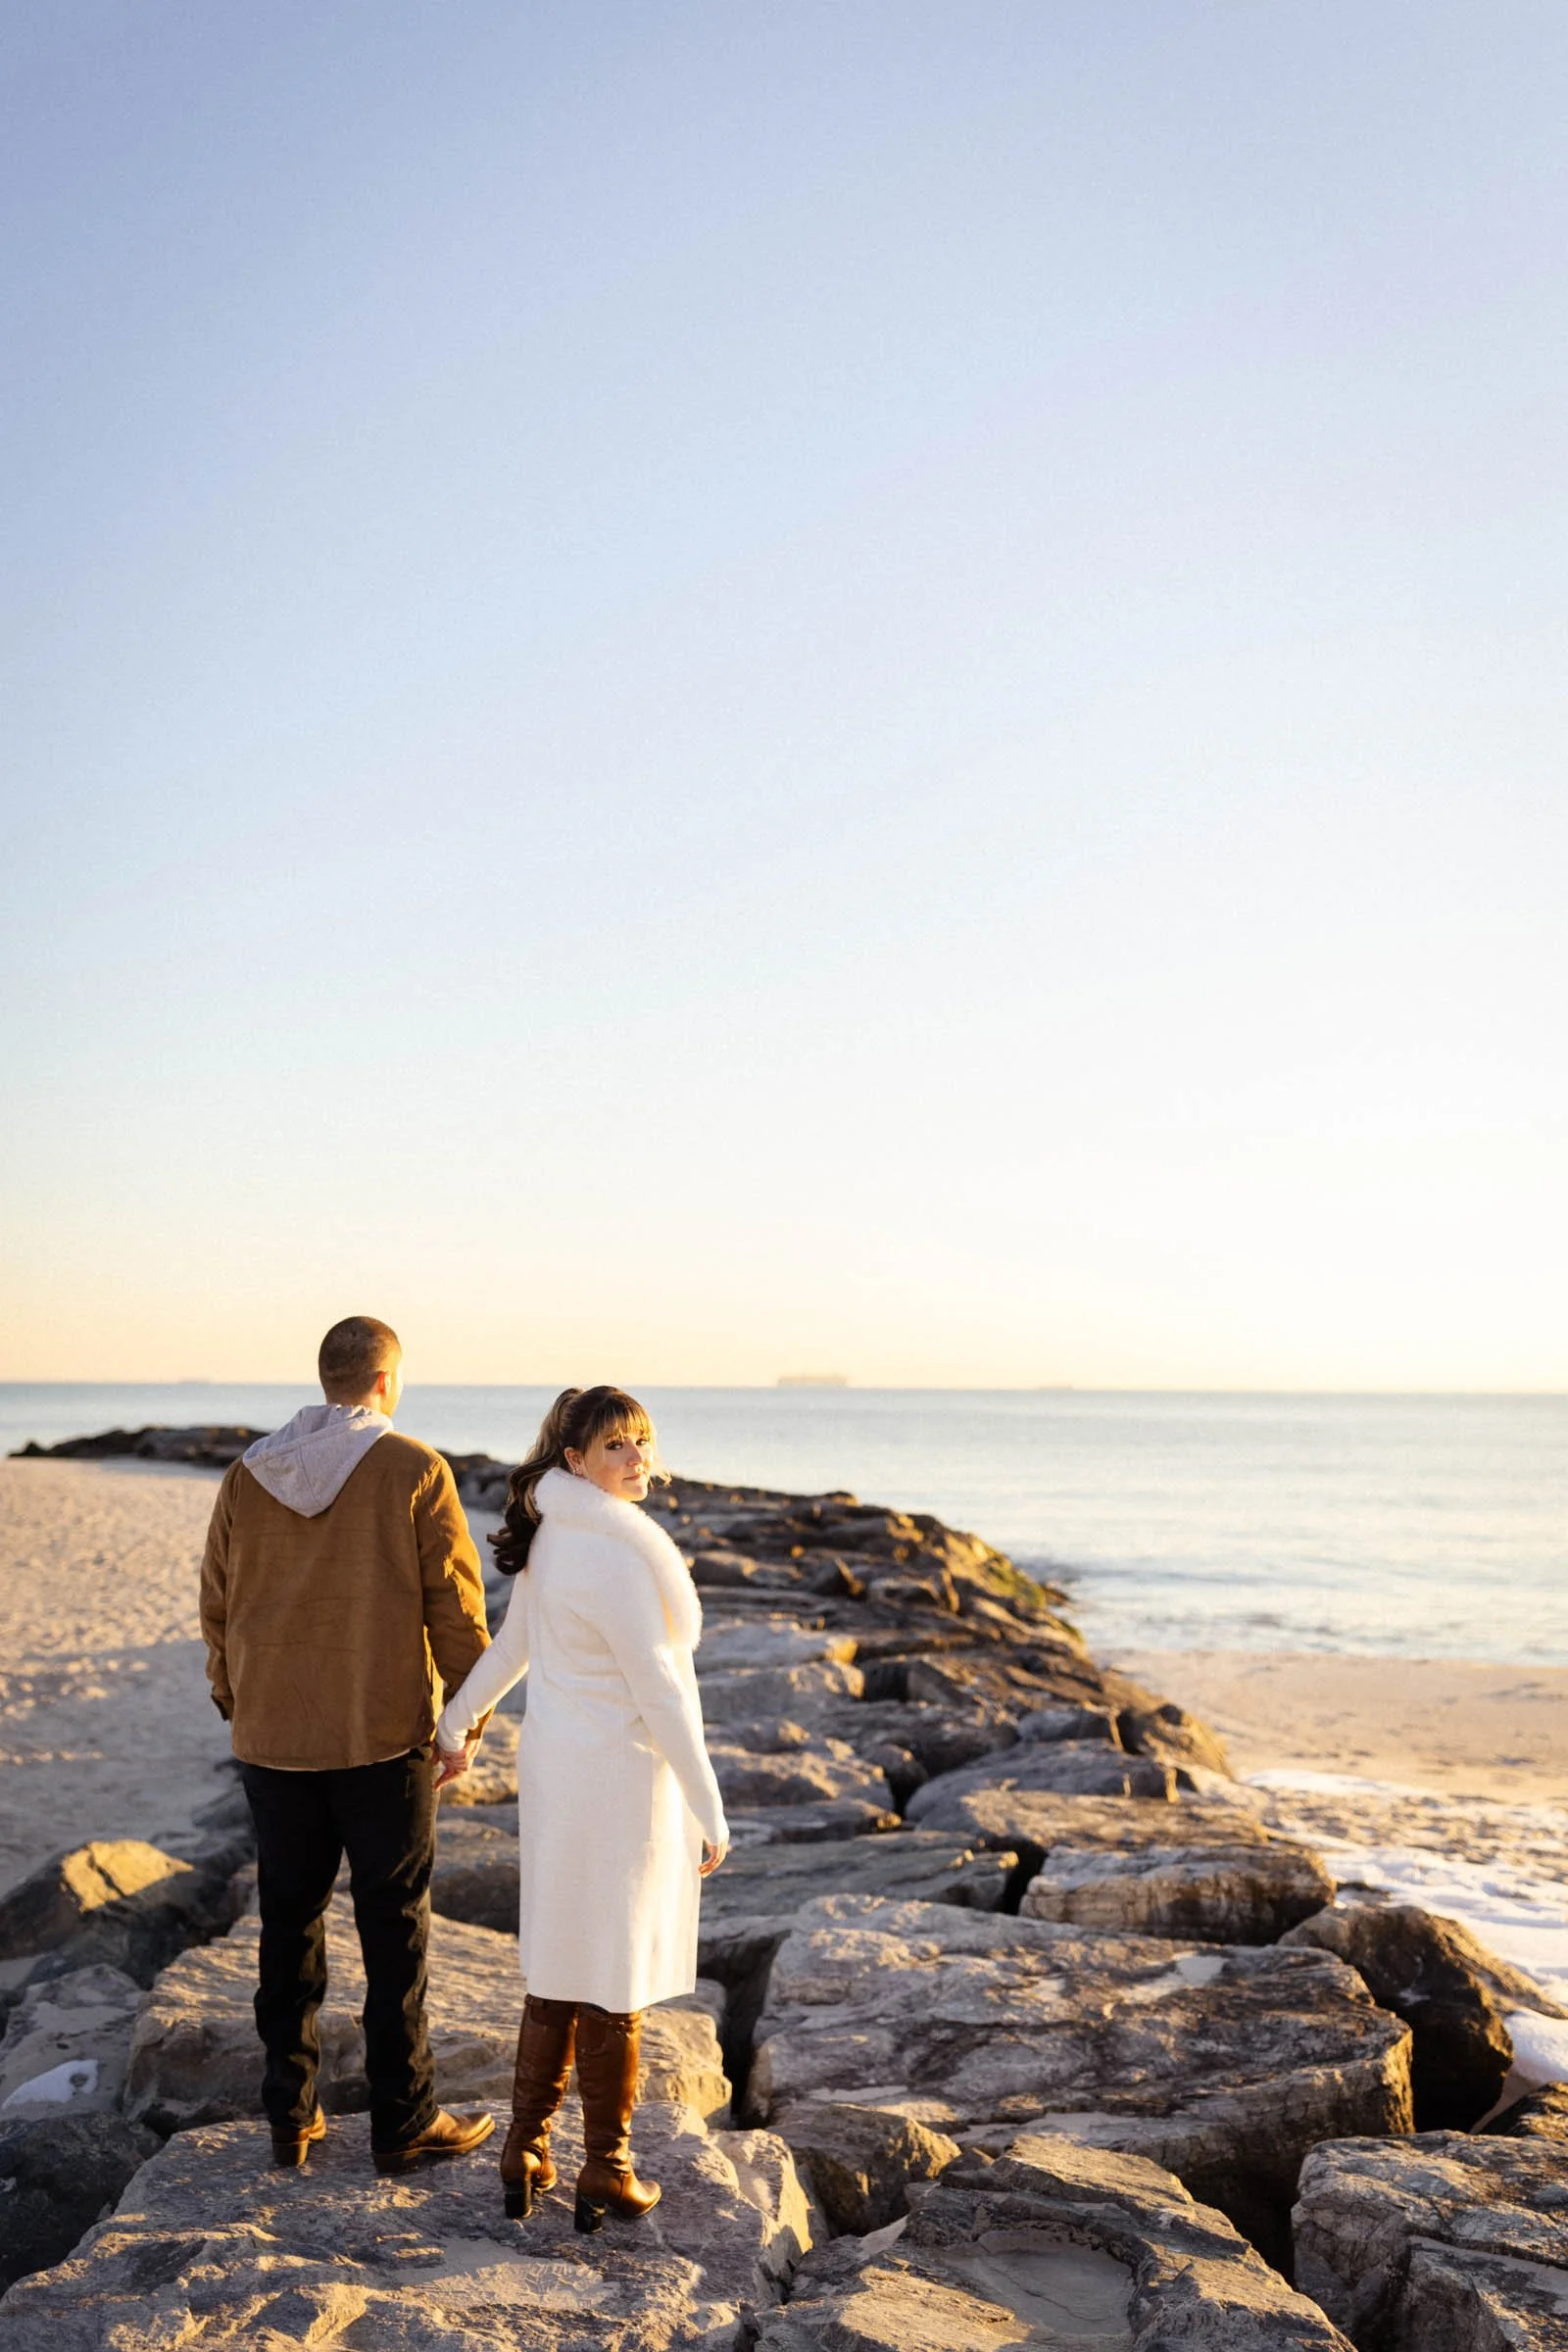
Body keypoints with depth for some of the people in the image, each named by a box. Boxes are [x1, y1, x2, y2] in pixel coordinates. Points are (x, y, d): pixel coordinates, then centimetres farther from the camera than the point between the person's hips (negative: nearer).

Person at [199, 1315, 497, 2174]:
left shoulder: (247, 1478, 3)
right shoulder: (415, 1471, -9)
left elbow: (218, 1609, 9)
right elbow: (456, 1610, -8)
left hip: (273, 1741, 4)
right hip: (385, 1739, -4)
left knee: (288, 1926, 13)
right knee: (394, 1931, 6)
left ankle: (289, 2118, 21)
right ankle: (404, 2121, 14)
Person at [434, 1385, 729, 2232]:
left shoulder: (554, 1532, 6)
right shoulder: (617, 1553, -23)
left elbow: (513, 1640, 18)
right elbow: (658, 1689, -22)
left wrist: (454, 1725, 30)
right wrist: (709, 1810, -16)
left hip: (554, 1763, 9)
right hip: (618, 1778, -9)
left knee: (557, 1967, 18)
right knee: (615, 1979, 5)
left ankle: (525, 2157, 27)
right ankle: (604, 2176, 18)